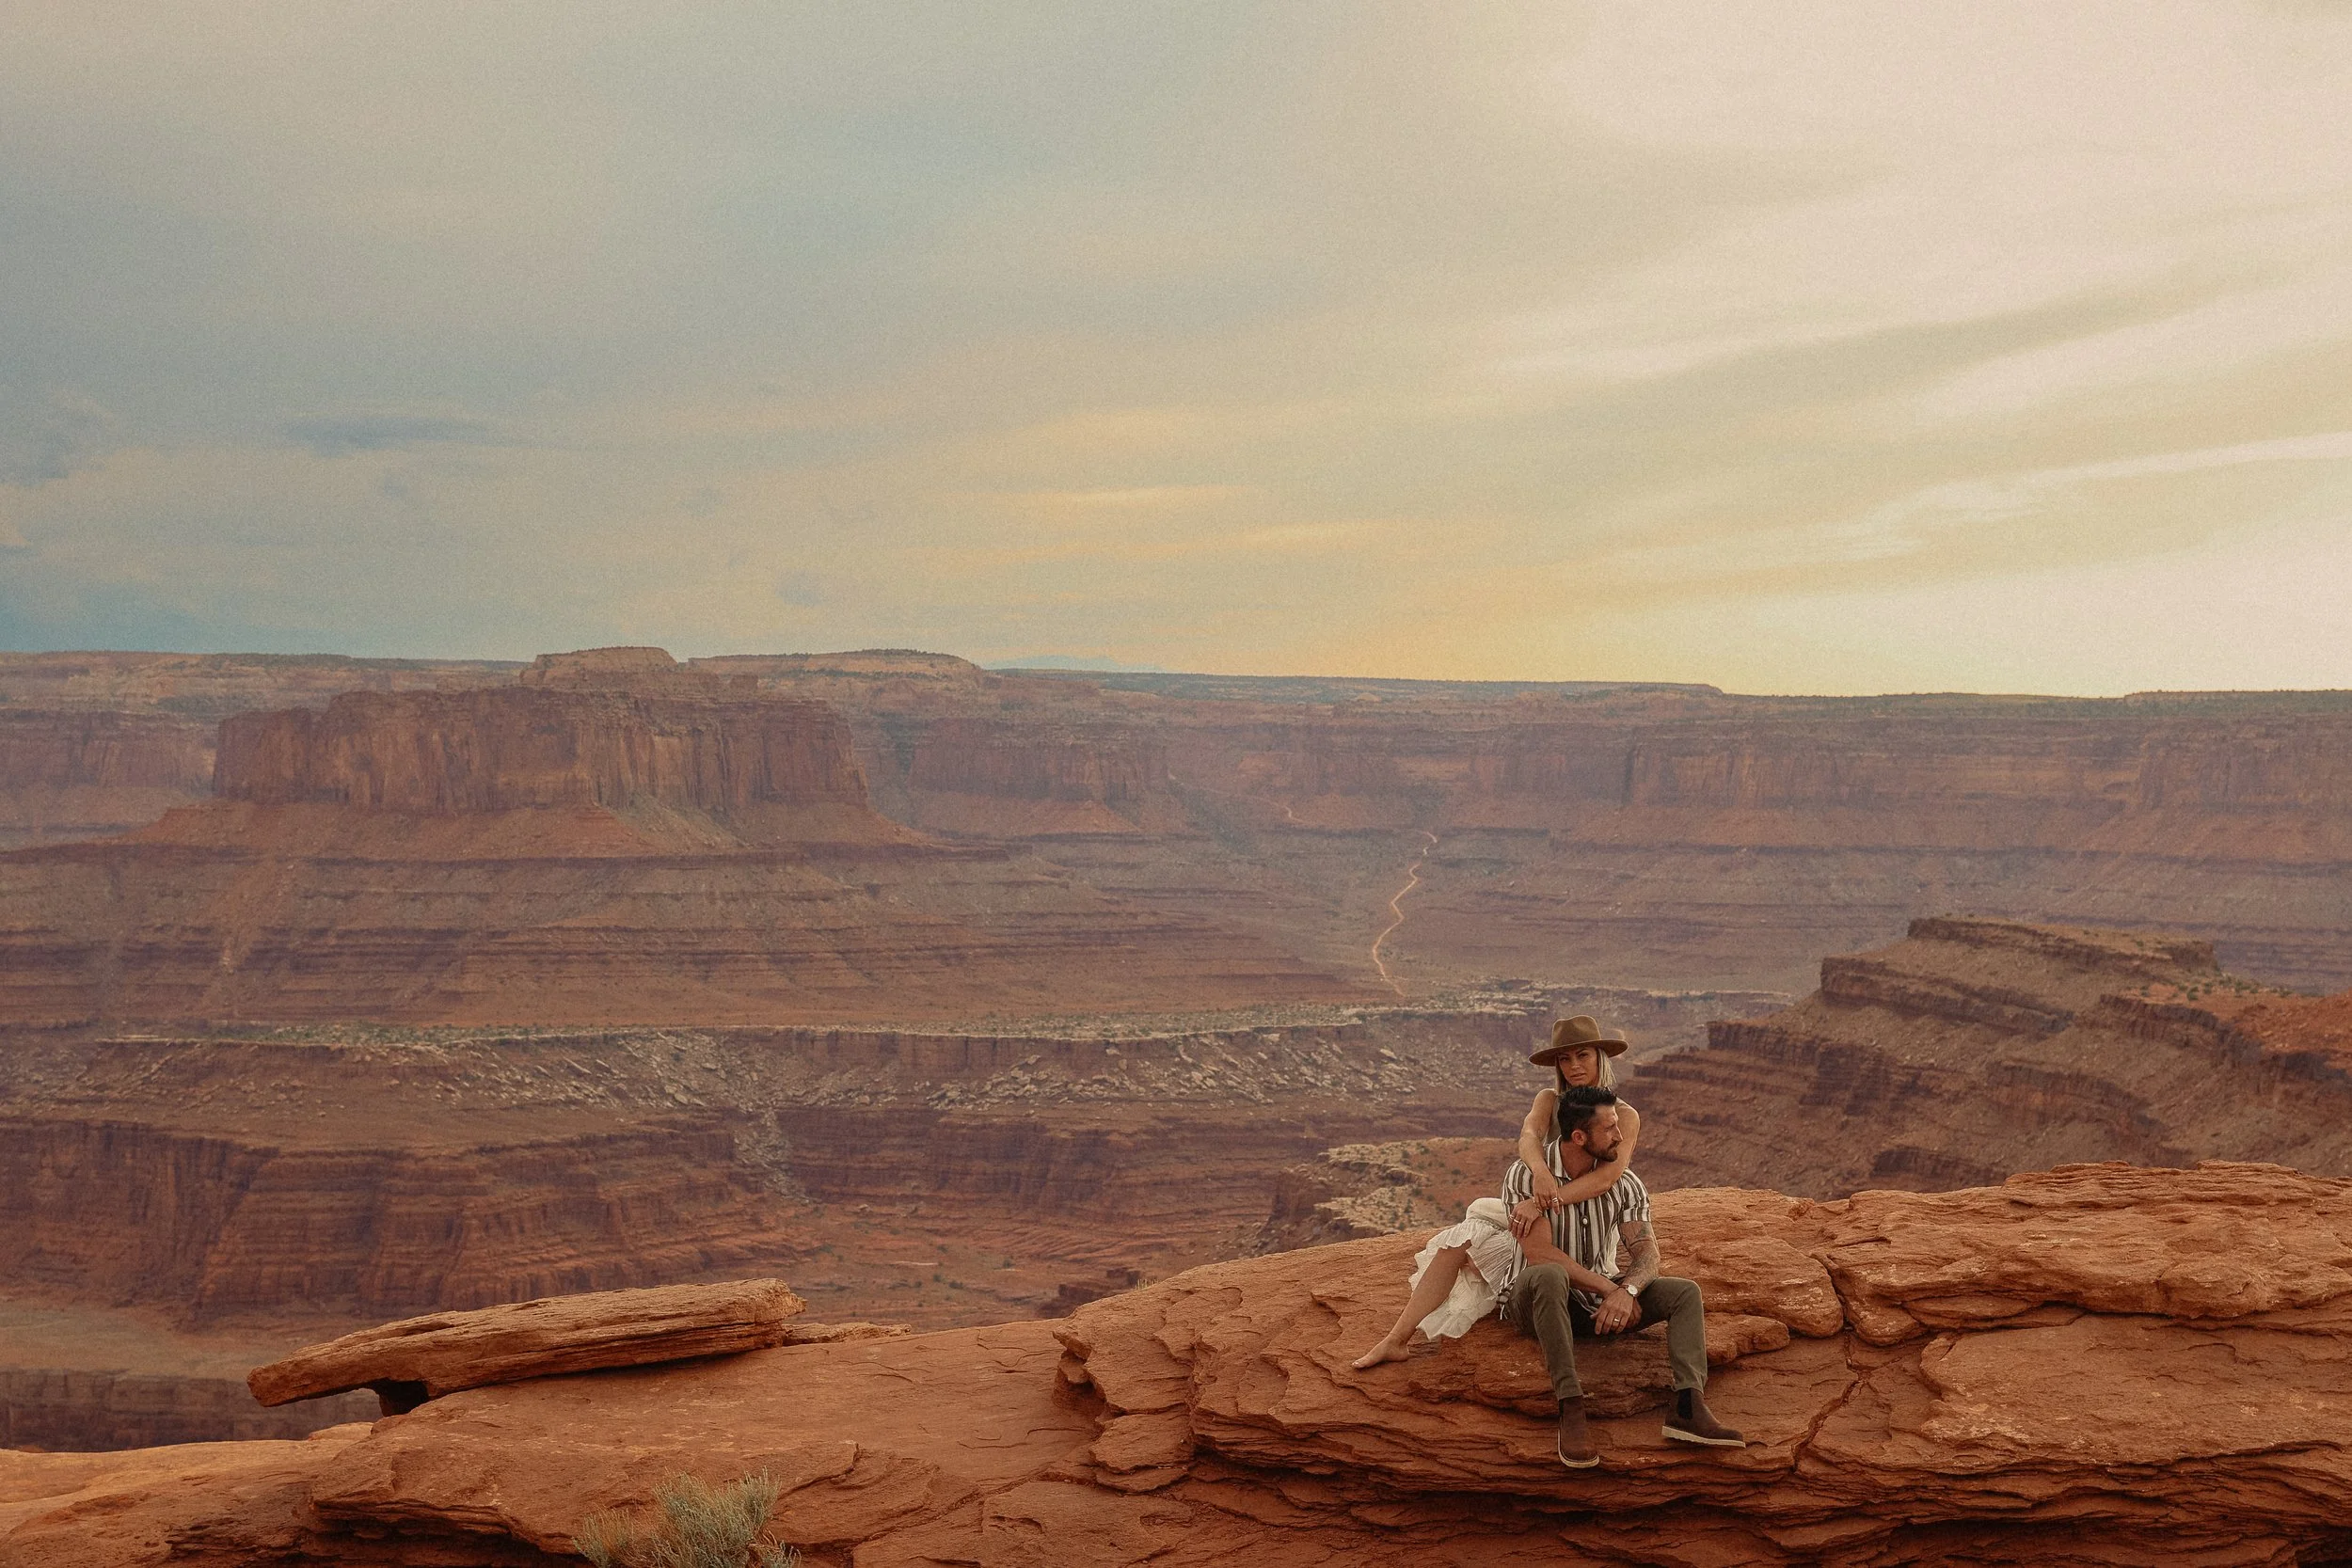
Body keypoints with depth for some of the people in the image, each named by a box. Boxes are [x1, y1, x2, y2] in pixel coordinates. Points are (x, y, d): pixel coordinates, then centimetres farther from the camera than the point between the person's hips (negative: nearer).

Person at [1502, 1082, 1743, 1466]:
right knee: (1550, 1276, -40)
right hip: (1534, 1301, -5)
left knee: (1685, 1293, -13)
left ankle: (1688, 1407, -32)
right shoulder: (1527, 1175, -15)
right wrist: (1608, 1287, -27)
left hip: (1600, 1299, 5)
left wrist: (1626, 1290, -32)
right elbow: (1538, 1252, -25)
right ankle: (1571, 1411, -43)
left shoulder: (1625, 1184, 0)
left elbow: (1646, 1252, -9)